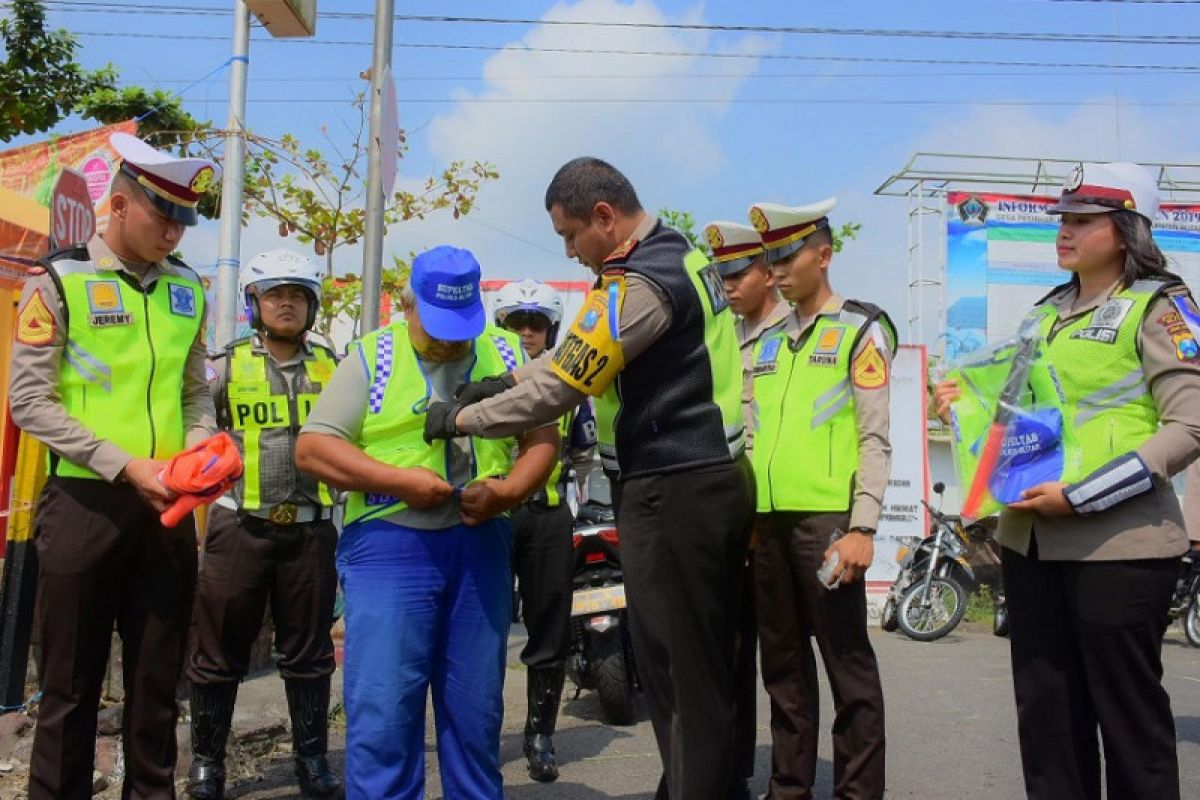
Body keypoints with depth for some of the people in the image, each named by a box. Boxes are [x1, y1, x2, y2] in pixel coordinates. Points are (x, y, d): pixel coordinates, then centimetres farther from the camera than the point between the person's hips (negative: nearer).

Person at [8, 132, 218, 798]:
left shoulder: (188, 289, 9)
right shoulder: (58, 281, -4)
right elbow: (29, 401, -8)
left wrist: (199, 451, -4)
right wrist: (127, 467, -16)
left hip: (169, 506, 4)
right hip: (85, 502, -4)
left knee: (158, 677, 12)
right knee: (72, 683, 7)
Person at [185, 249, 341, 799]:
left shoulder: (332, 369, 8)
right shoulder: (227, 365, 2)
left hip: (311, 528, 2)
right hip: (239, 526, -1)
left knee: (308, 650, 10)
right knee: (219, 649, 8)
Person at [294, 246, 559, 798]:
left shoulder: (506, 354, 11)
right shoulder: (372, 357, 2)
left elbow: (543, 438, 10)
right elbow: (313, 447, -3)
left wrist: (507, 490, -9)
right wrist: (399, 480, -14)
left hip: (481, 545, 3)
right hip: (390, 545, -2)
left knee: (476, 710, 12)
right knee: (382, 711, -3)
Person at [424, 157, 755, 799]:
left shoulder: (638, 283, -17)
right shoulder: (683, 255, 14)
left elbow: (560, 390, -16)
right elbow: (586, 349, 19)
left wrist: (461, 418, -4)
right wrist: (510, 379, 11)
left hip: (673, 493, -10)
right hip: (718, 478, 10)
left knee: (675, 675, 0)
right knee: (708, 670, 16)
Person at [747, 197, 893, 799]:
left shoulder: (861, 330, 0)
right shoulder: (767, 343, 18)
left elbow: (874, 439, -7)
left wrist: (862, 526, -15)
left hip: (828, 518, -6)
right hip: (770, 520, 6)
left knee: (847, 662, 0)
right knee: (783, 661, 13)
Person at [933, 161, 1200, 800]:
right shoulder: (1049, 310, 16)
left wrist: (1081, 495, -19)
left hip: (1117, 543, -6)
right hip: (1031, 538, 6)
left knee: (1128, 712, 4)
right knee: (1045, 712, 12)